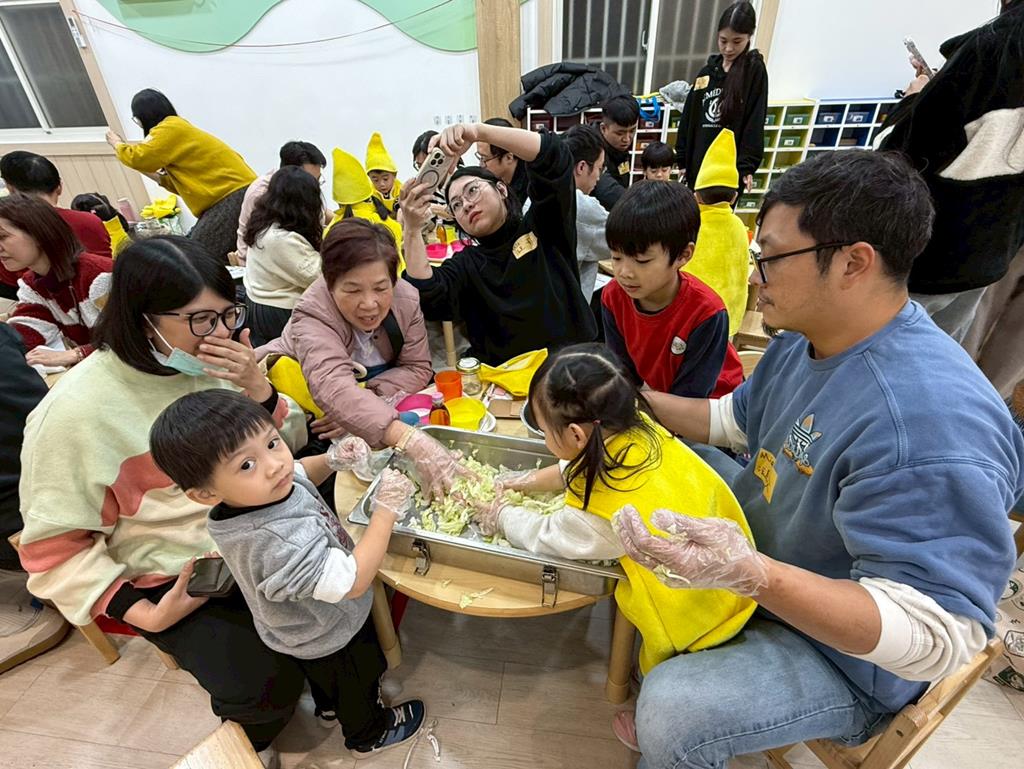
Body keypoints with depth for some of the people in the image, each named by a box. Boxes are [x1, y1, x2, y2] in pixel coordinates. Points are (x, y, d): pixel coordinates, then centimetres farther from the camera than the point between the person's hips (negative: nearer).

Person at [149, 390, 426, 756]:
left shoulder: (265, 487, -23)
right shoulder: (278, 545, -48)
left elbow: (300, 473, 0)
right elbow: (353, 581, -42)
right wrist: (387, 509, -39)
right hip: (333, 638, -7)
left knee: (324, 676, 37)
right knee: (357, 680, 26)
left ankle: (331, 708, 68)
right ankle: (368, 735, 56)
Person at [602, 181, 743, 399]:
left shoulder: (706, 312, -27)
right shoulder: (613, 297, -15)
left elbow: (688, 397, -21)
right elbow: (624, 372, -8)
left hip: (710, 405, -4)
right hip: (654, 395, 4)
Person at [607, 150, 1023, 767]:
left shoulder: (928, 423, -35)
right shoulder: (807, 341, -6)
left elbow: (937, 638, -33)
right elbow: (731, 421, 7)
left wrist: (749, 574, -48)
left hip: (843, 650, -8)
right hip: (764, 544, 9)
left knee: (671, 713, -28)